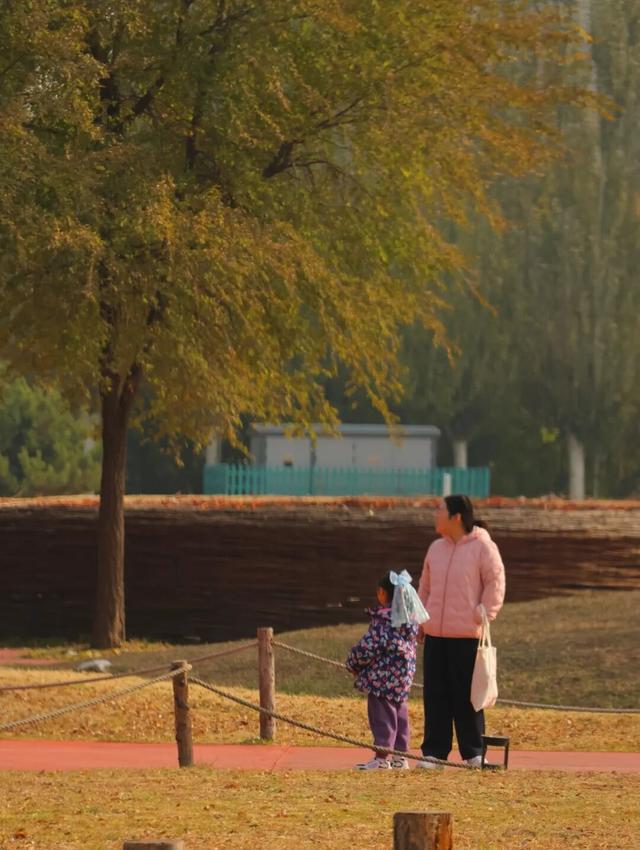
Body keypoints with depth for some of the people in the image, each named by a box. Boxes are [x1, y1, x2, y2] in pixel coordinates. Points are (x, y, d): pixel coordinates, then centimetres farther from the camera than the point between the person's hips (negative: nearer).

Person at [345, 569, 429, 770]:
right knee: (399, 714, 14)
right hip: (403, 678, 8)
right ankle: (400, 755, 19)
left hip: (382, 676, -8)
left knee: (382, 715, -3)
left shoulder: (384, 619, -17)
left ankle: (381, 757, -3)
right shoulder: (412, 618, 7)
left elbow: (369, 647, -19)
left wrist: (353, 663, -1)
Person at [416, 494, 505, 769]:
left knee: (467, 695, -1)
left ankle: (474, 753, 7)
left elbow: (495, 585, -5)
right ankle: (434, 752, 9)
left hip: (467, 635, -6)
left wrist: (482, 616, -10)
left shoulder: (483, 548, -5)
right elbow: (425, 587, 20)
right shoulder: (436, 548, 14)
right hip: (435, 634, 6)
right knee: (435, 695, 5)